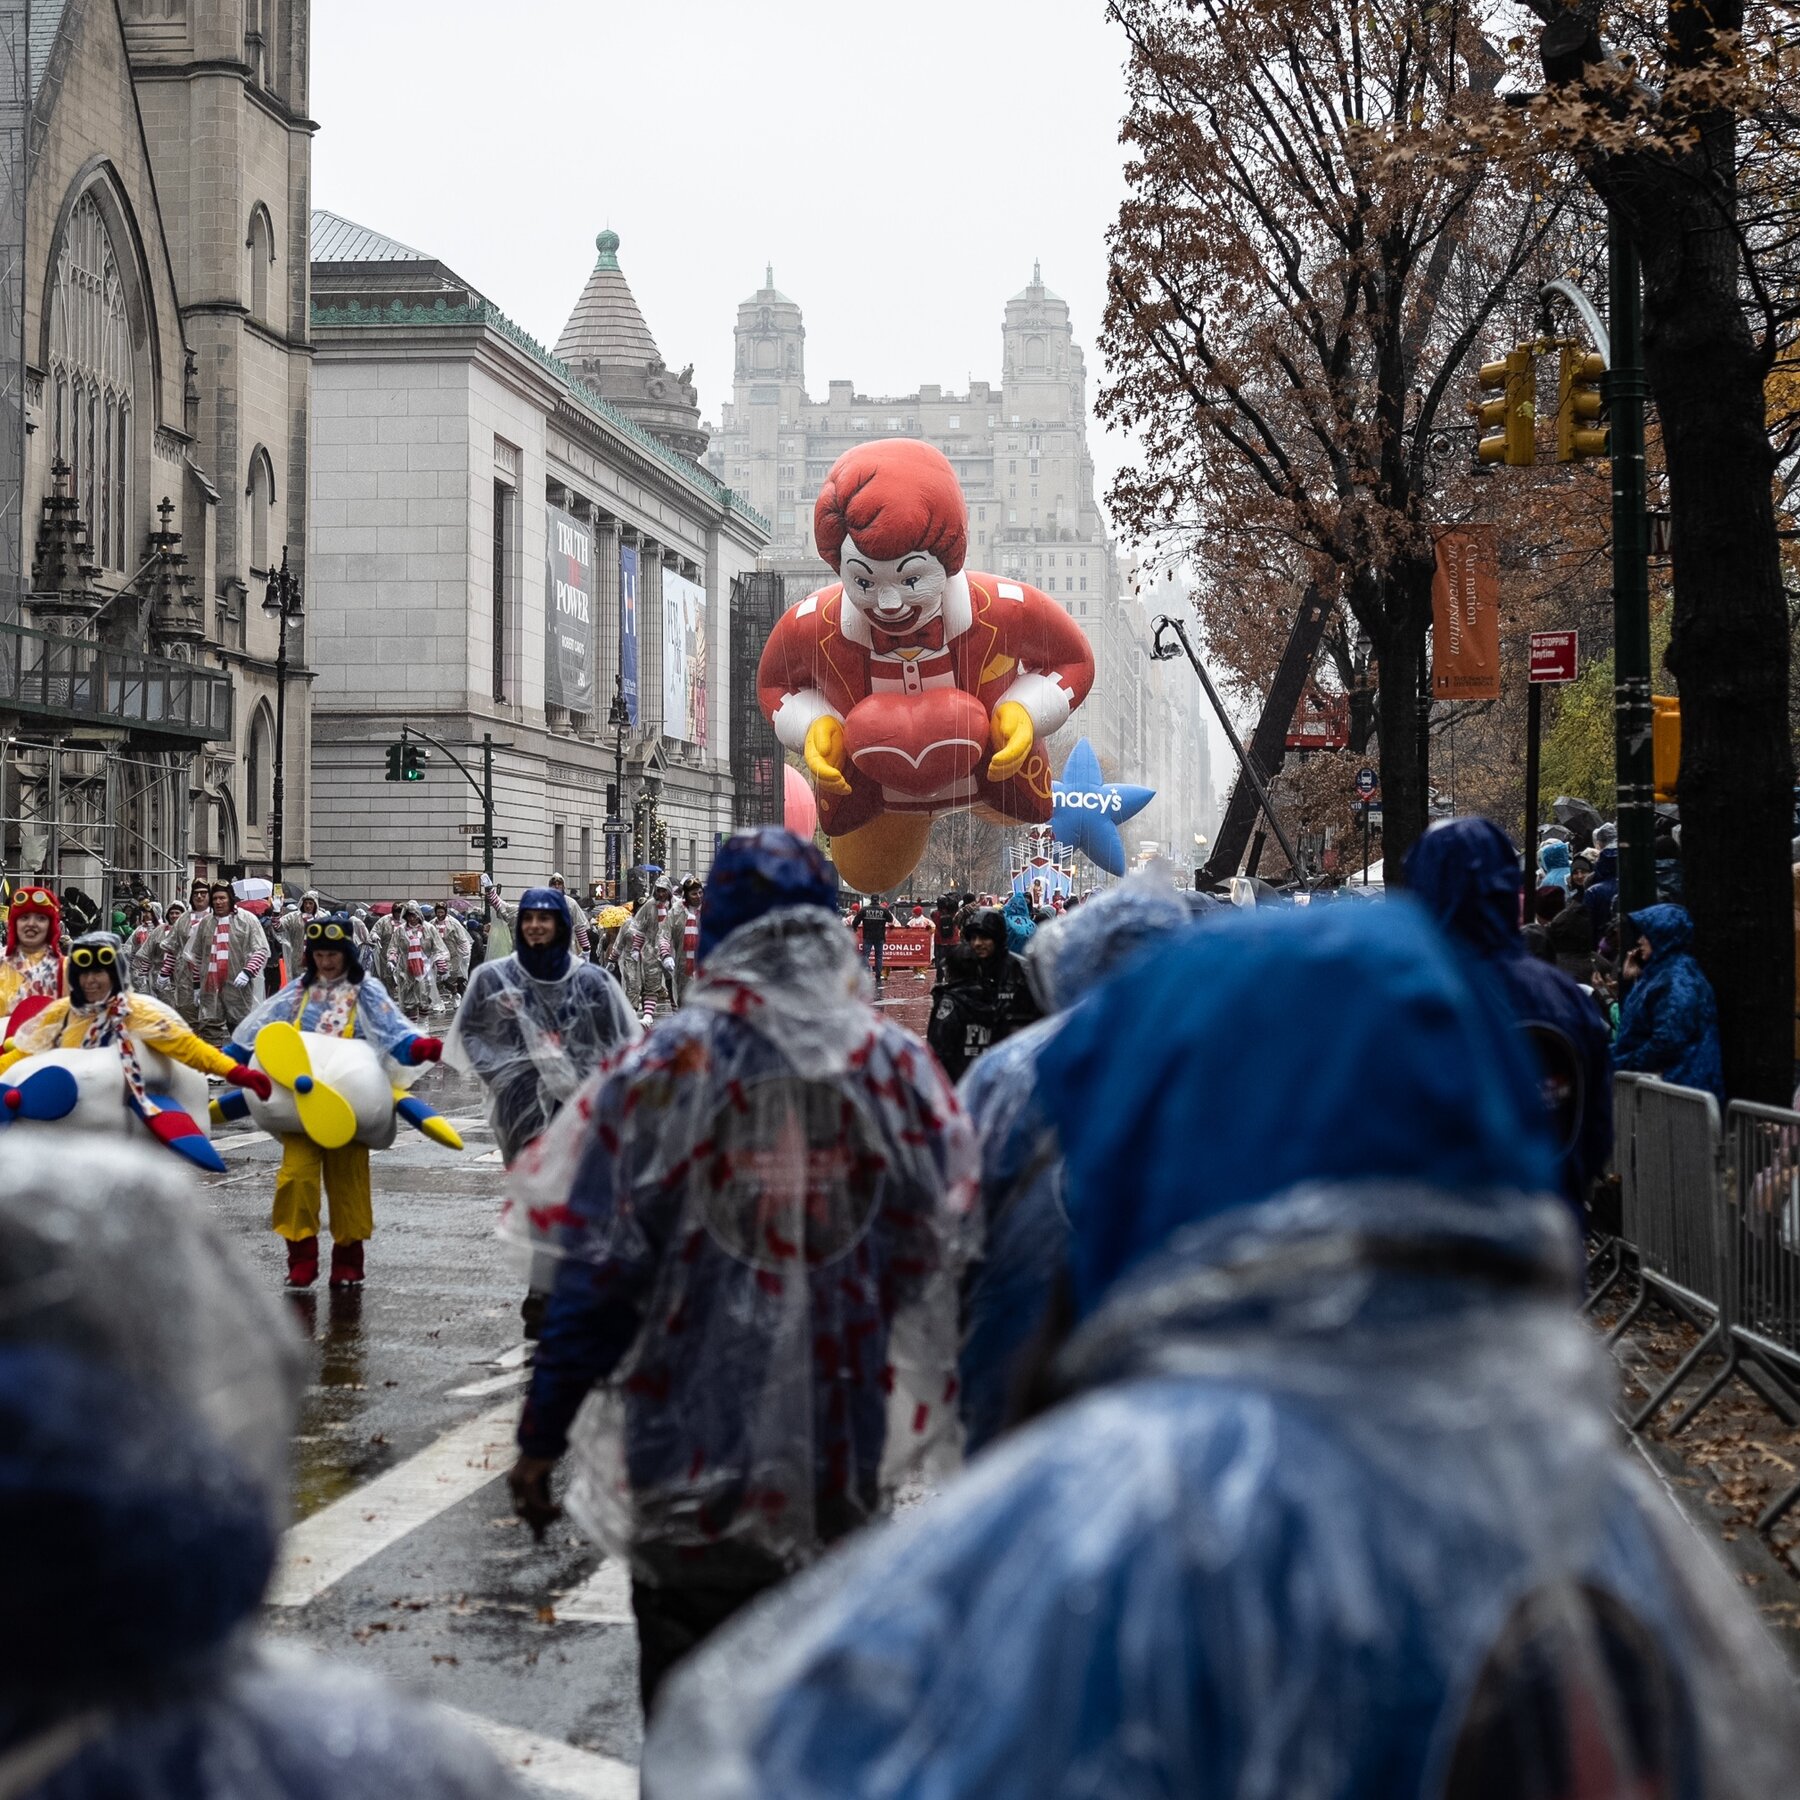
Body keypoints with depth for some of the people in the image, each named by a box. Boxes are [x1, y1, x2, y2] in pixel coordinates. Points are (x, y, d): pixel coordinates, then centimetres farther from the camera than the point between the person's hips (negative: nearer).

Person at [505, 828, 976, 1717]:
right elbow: (950, 1254, 1)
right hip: (845, 1459, 3)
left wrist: (541, 1435, -2)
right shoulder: (897, 1063, -2)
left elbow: (597, 1272, -9)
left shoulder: (663, 1066, -9)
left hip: (691, 1454, -2)